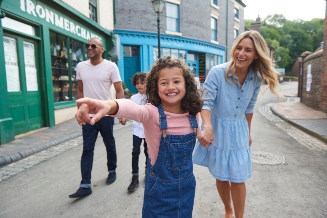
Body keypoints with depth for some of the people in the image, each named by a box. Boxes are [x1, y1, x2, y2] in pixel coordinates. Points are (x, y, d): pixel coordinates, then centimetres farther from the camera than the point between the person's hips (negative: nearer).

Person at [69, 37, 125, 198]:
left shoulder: (110, 66, -6)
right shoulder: (80, 67, 5)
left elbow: (119, 90, -5)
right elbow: (80, 90, 13)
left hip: (106, 114, -2)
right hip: (88, 115, 3)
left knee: (110, 145, 14)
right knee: (87, 149, 2)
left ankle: (112, 171, 36)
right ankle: (85, 185, 9)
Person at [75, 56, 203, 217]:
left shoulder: (191, 114, -8)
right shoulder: (153, 112, -21)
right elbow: (134, 109, -47)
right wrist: (110, 105, -64)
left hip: (186, 184, 4)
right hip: (159, 187, -3)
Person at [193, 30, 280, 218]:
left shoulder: (256, 77, -4)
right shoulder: (217, 72, -18)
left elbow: (250, 107, 8)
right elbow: (206, 102, -19)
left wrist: (248, 133, 16)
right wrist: (208, 126, -37)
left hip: (239, 132, 2)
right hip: (217, 130, -2)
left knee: (238, 179, 5)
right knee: (221, 177, 13)